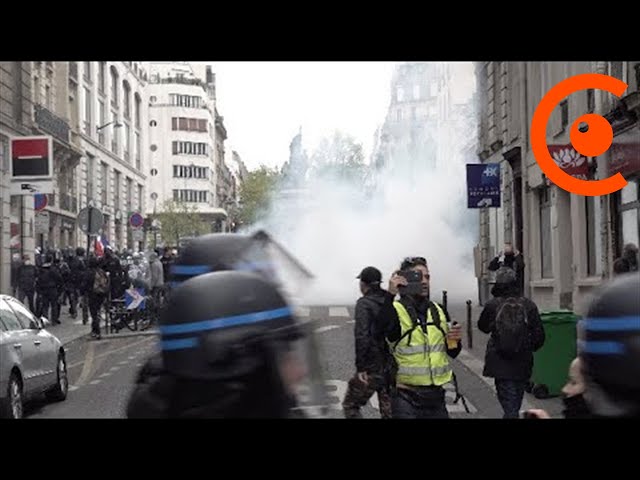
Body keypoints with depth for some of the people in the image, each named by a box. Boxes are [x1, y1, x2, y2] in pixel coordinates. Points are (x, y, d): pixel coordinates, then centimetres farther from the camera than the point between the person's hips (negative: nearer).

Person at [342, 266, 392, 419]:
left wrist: (361, 367, -18)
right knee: (388, 411, 12)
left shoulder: (364, 303, -11)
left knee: (350, 406, 10)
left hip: (372, 368, -6)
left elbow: (362, 336, -21)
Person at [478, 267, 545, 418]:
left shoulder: (492, 305, -10)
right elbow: (539, 335, -2)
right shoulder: (528, 305, -7)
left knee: (509, 406, 1)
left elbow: (483, 326, 8)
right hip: (523, 365, 2)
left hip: (500, 364, -2)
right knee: (516, 402, 19)